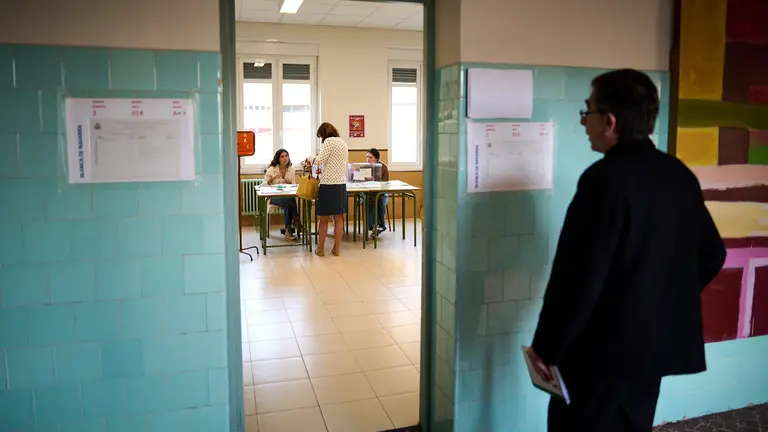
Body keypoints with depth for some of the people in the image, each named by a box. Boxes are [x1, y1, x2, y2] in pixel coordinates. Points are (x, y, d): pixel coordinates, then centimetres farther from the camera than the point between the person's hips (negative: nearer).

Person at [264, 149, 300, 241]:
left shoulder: (291, 169, 9)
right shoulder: (272, 169, 0)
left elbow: (294, 185, 9)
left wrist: (289, 182, -14)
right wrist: (273, 178, -21)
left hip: (287, 196, 2)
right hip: (273, 197, -2)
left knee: (288, 205, -34)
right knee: (290, 200, -34)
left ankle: (288, 230, -22)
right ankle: (296, 219, -14)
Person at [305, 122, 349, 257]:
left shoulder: (329, 141, -8)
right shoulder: (343, 142, 15)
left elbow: (319, 161, -15)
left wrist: (310, 159, 6)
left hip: (328, 185, -7)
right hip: (341, 184, 7)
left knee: (323, 219, 4)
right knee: (338, 218, 9)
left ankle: (320, 249, 11)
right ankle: (337, 248, 13)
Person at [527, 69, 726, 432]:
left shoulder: (606, 177, -21)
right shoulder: (680, 175, 4)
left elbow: (579, 275, -23)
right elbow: (711, 254, 13)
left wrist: (546, 346, -14)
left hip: (604, 348, -8)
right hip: (657, 341, 8)